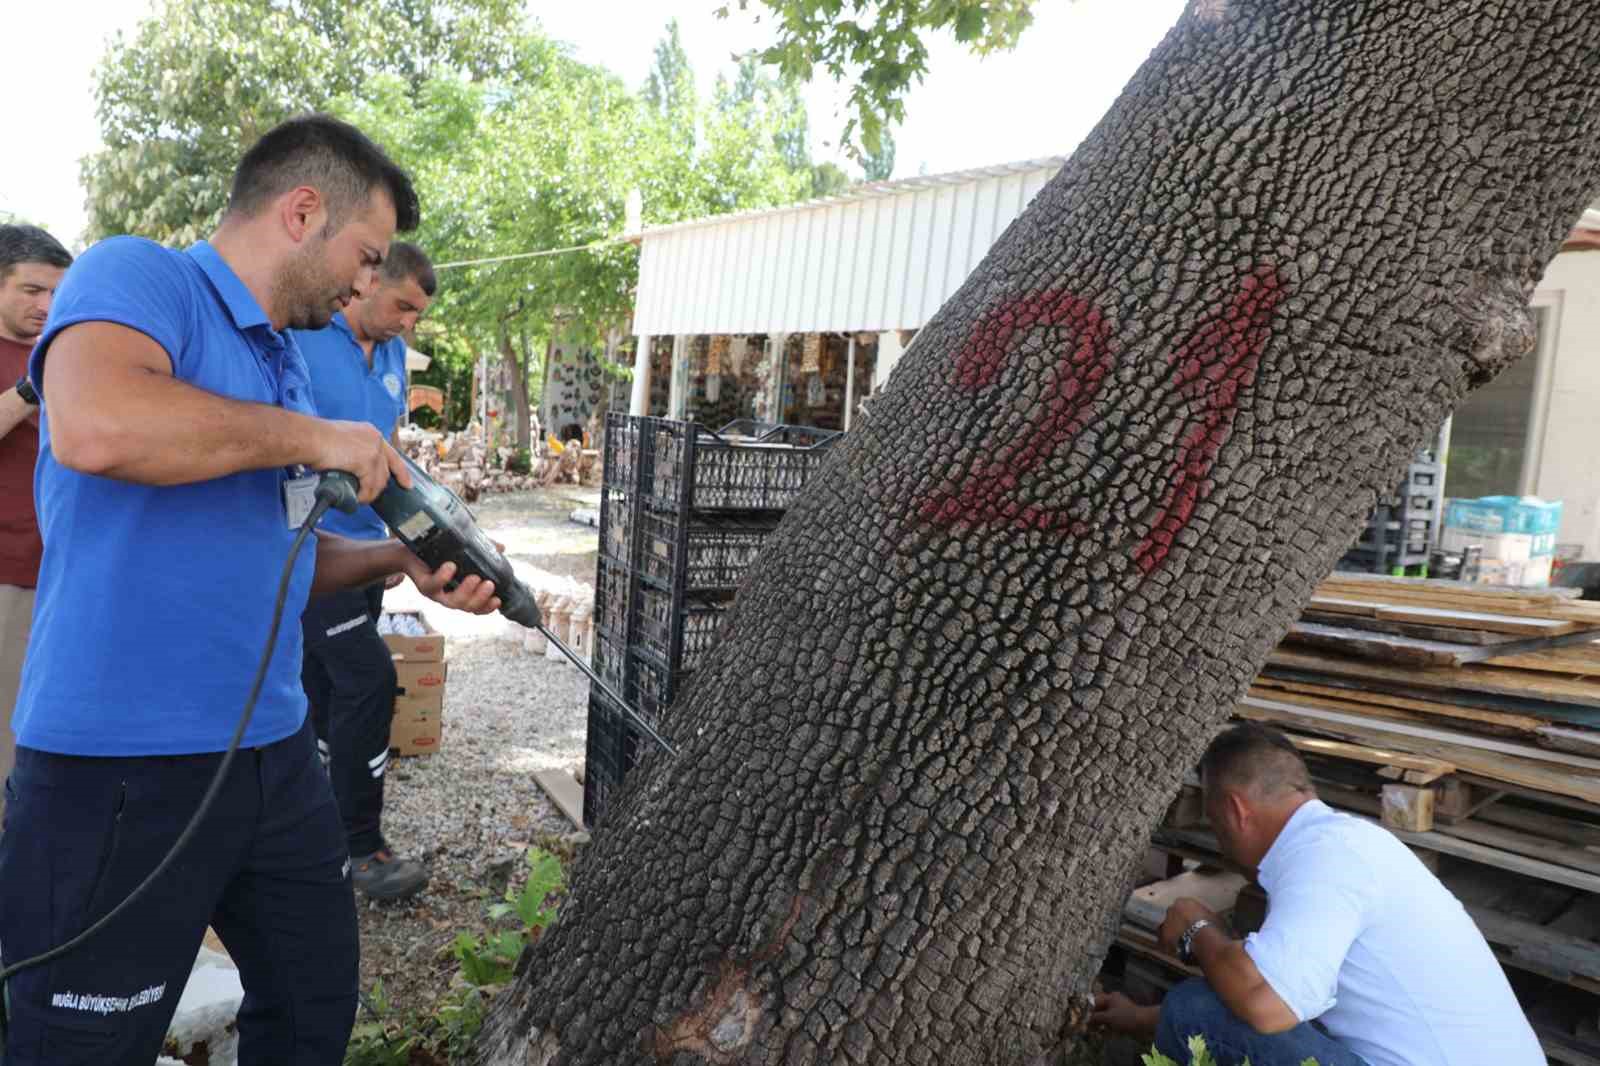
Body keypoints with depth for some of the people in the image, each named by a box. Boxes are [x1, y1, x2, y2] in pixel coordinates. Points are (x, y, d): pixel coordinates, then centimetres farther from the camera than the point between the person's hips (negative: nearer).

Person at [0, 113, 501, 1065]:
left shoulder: (285, 362, 15)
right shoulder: (136, 276, -10)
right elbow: (96, 426, -33)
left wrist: (398, 560, 5)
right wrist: (311, 437, -19)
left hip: (275, 753, 8)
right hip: (124, 769, -8)